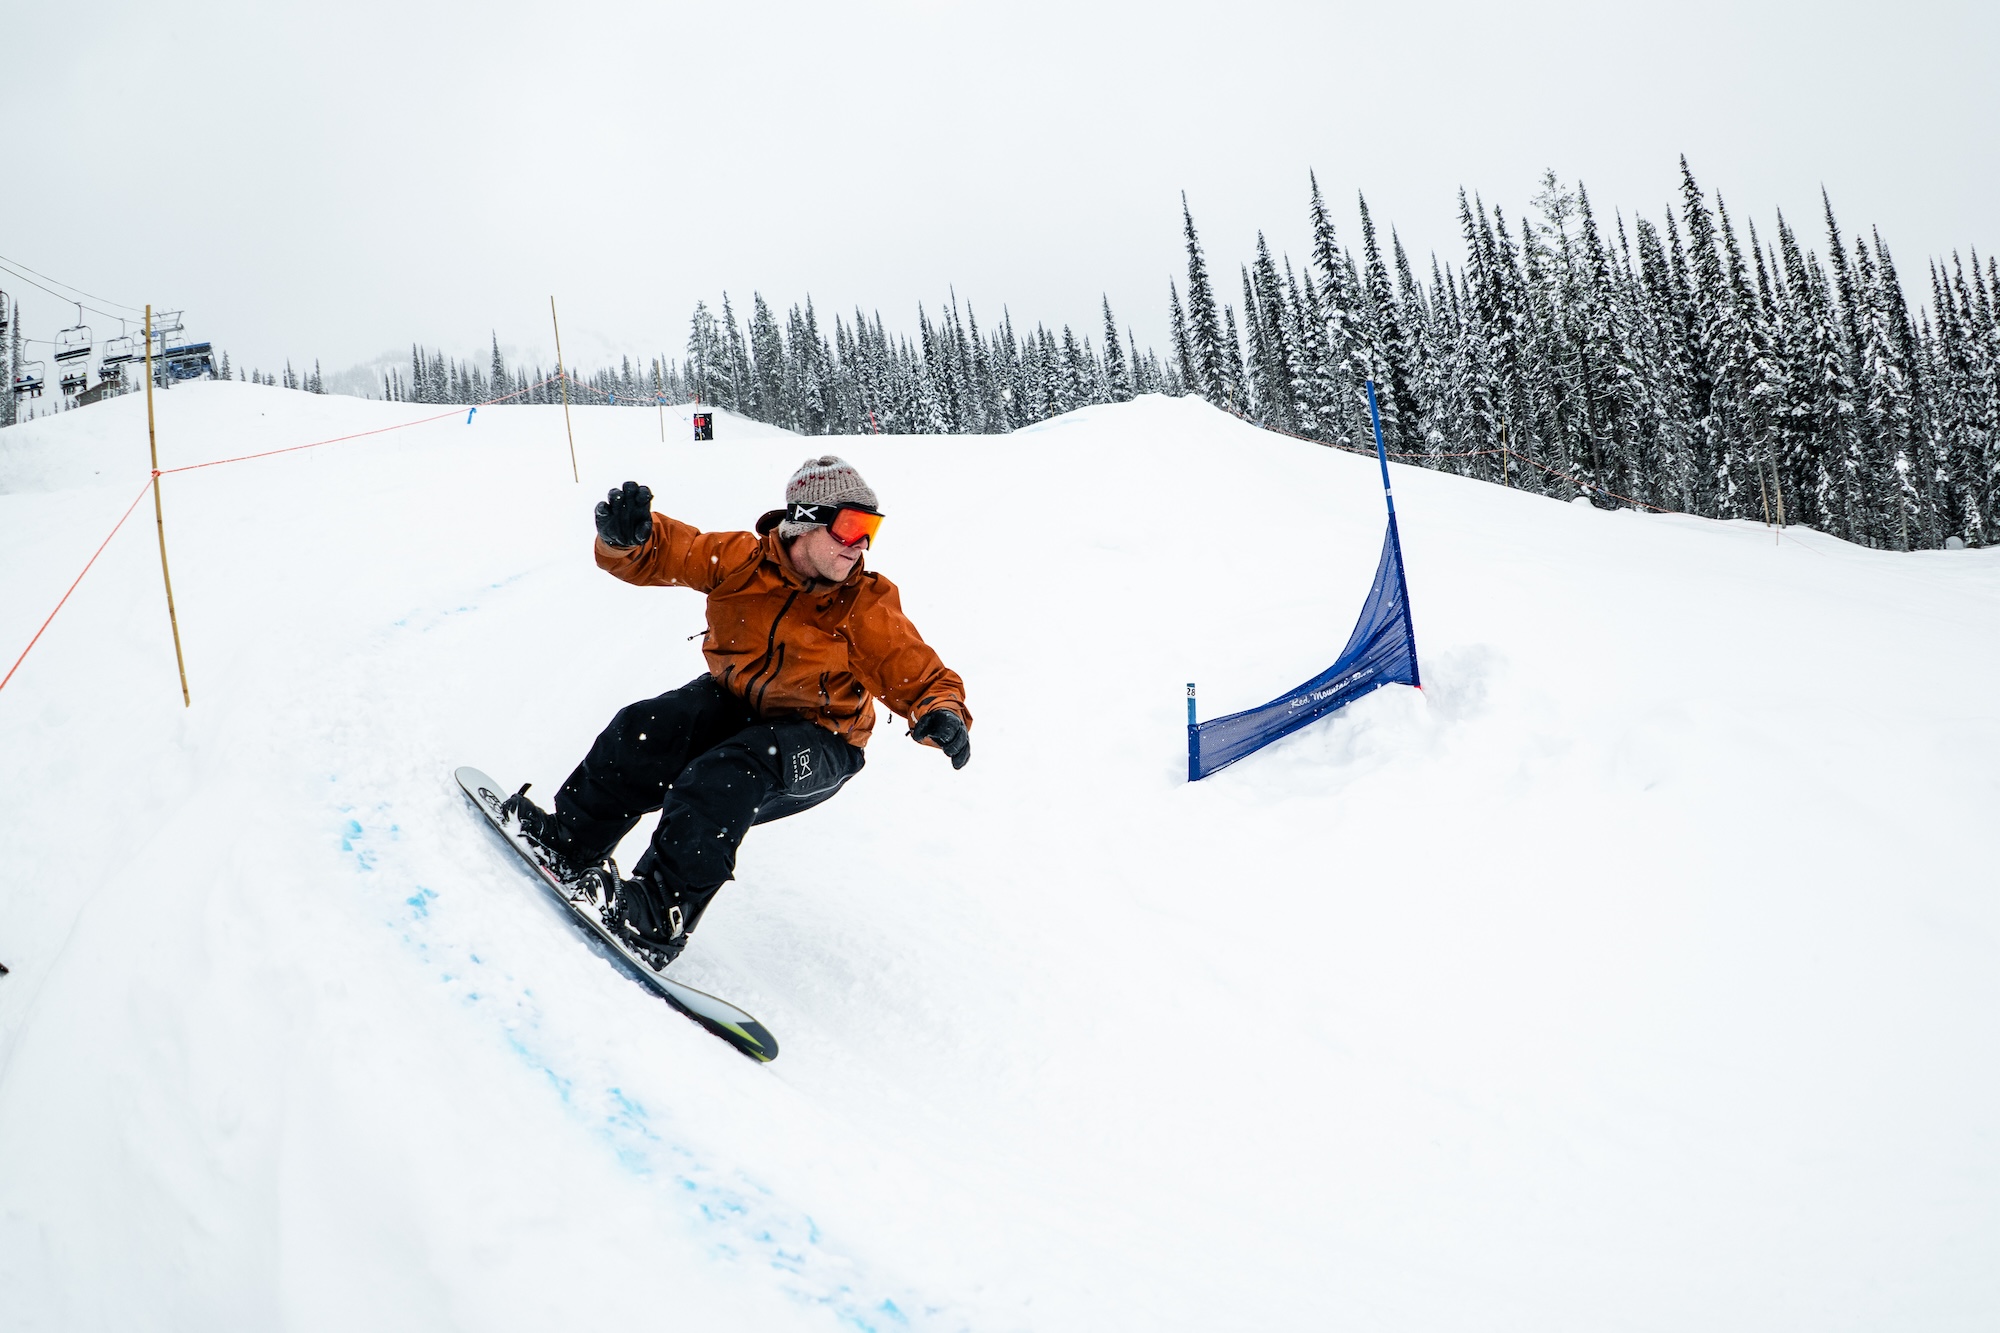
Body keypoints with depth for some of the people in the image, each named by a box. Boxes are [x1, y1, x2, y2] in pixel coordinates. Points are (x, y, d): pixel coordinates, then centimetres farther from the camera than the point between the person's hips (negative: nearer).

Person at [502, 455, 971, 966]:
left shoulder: (868, 610, -11)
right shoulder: (742, 560, -8)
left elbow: (922, 677, -9)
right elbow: (659, 554, -7)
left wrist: (943, 715, -33)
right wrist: (625, 536, -32)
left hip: (815, 743, -3)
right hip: (731, 700, 3)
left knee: (727, 778, -33)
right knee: (643, 733, -22)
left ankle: (661, 913, -33)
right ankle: (571, 843, -6)